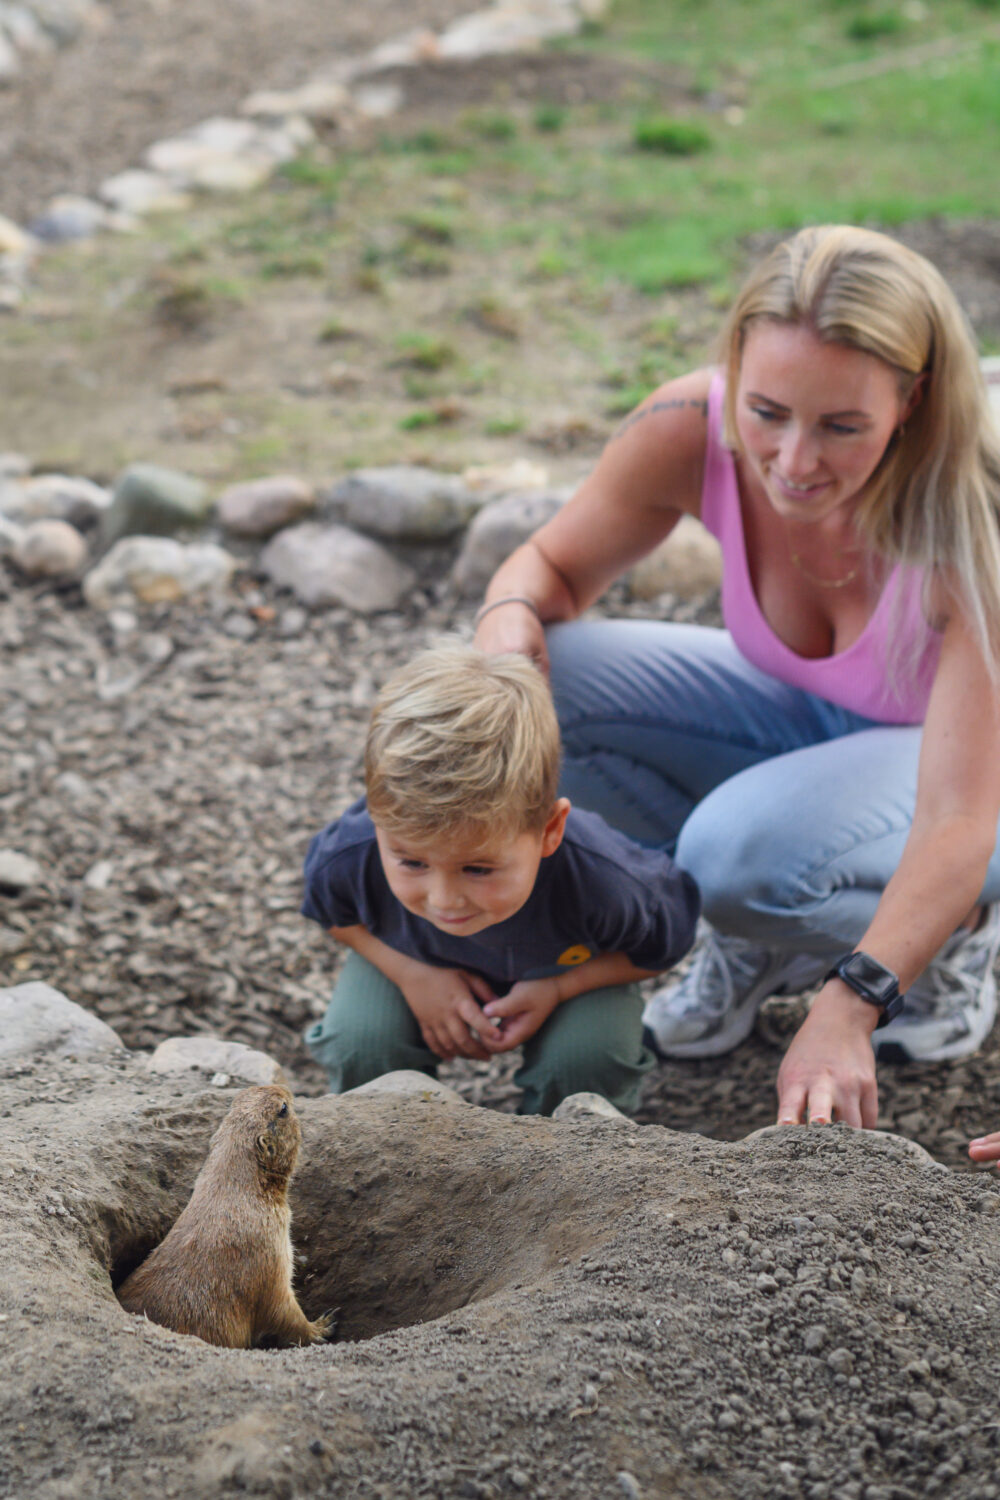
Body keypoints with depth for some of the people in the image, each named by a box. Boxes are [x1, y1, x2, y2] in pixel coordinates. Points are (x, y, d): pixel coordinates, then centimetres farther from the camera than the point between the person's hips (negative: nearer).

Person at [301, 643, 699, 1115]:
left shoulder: (596, 880, -42)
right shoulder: (350, 858, -37)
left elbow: (665, 941, -17)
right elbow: (332, 911, -9)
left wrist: (559, 988, -28)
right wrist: (410, 975, -24)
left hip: (565, 969, -1)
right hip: (413, 957, 1)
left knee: (586, 1057, -27)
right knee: (358, 1043, -23)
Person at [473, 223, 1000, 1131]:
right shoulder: (690, 430, -25)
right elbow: (555, 564, -6)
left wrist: (849, 1005, -51)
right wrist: (512, 622, -31)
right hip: (801, 716, 5)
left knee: (745, 852, -36)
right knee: (539, 686, -20)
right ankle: (759, 932, 0)